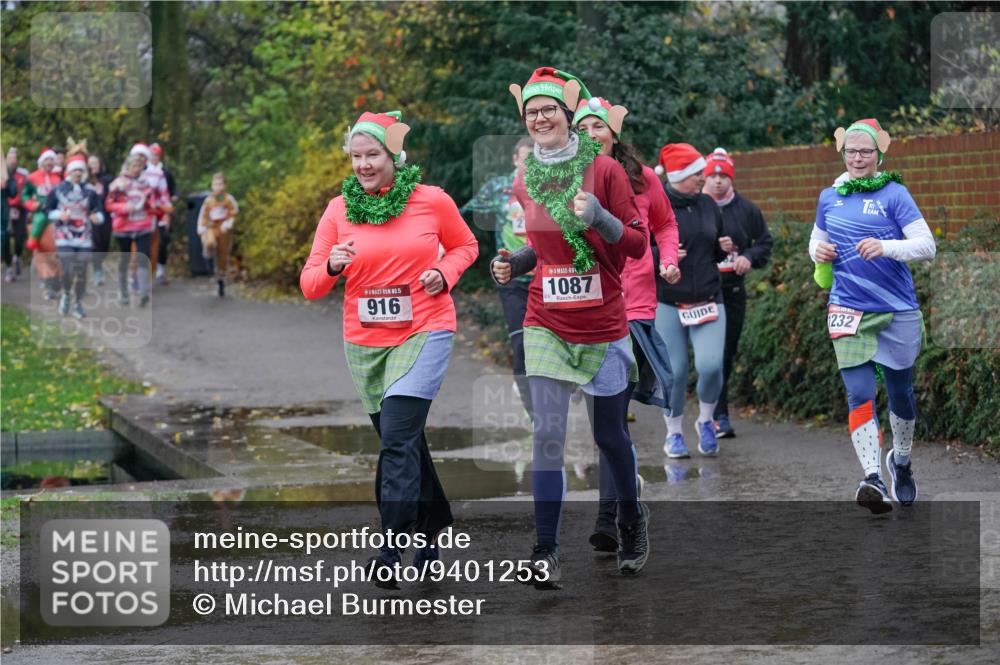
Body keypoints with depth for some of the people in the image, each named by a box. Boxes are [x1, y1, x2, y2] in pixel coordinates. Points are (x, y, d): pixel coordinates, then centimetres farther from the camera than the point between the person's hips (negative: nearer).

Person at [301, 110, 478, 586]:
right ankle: (434, 522, 36)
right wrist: (332, 267, -21)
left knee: (398, 436, -17)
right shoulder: (339, 210, 1)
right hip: (364, 341, 4)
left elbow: (465, 246, 13)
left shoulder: (432, 201, -4)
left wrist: (444, 273, -7)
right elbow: (310, 285, 0)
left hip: (424, 332, -4)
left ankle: (393, 550, -17)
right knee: (406, 440, 14)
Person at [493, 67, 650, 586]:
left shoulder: (604, 169, -6)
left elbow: (638, 245, -6)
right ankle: (545, 552, -6)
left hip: (603, 325, -2)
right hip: (547, 324, 2)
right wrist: (514, 265, 0)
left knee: (609, 434, 8)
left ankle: (632, 520, 34)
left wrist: (598, 216, -23)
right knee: (547, 433, -8)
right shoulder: (525, 183, 5)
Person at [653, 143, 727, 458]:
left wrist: (725, 249, 3)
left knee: (711, 365, -13)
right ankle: (674, 433, 20)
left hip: (708, 301, 3)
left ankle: (705, 420, 13)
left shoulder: (707, 205, 9)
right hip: (667, 304, -3)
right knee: (674, 372, -1)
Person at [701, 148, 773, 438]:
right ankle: (720, 417, -6)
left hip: (733, 291, 4)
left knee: (727, 353, 9)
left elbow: (765, 241, 16)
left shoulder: (746, 209, 8)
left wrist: (749, 257, -4)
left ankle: (711, 411, 22)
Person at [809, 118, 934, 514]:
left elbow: (927, 246, -11)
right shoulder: (829, 198, 9)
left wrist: (886, 247, -27)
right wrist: (818, 252, 1)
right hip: (848, 312, 1)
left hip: (898, 311, -1)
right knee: (859, 394, -14)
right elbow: (817, 241, 25)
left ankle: (901, 460, 39)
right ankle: (873, 479, -21)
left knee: (900, 393, 13)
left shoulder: (893, 194, -4)